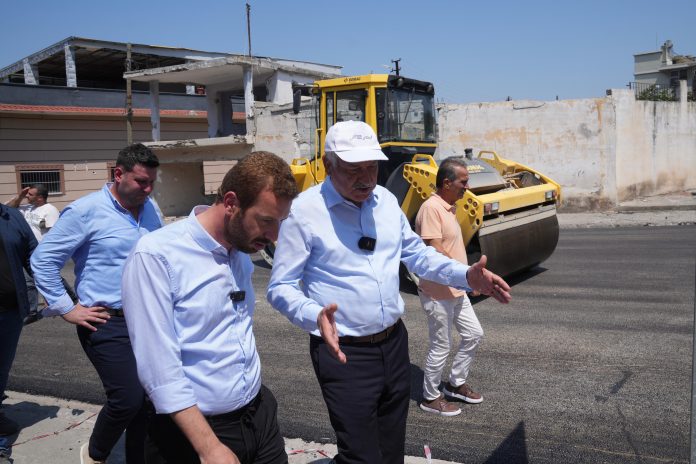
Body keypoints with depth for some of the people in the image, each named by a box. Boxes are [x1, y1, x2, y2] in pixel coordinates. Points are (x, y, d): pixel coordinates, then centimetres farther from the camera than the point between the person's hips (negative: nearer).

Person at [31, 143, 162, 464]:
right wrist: (67, 309, -9)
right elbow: (43, 260, -7)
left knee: (147, 398, 9)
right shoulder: (86, 211, -9)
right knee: (128, 399, -8)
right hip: (108, 324, -6)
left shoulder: (150, 209, 9)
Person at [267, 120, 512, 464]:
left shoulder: (386, 201, 4)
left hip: (394, 342, 6)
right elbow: (281, 287, -12)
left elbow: (417, 254, 14)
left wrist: (466, 276, -2)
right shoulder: (304, 211, -15)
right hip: (343, 353, -6)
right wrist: (315, 316, -32)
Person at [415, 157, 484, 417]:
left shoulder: (449, 207, 8)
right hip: (438, 293, -10)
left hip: (456, 290, 10)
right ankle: (430, 398, 24)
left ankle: (456, 384, 35)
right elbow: (435, 252, -27)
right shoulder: (431, 208, -22)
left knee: (473, 334, 18)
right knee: (440, 348, 4)